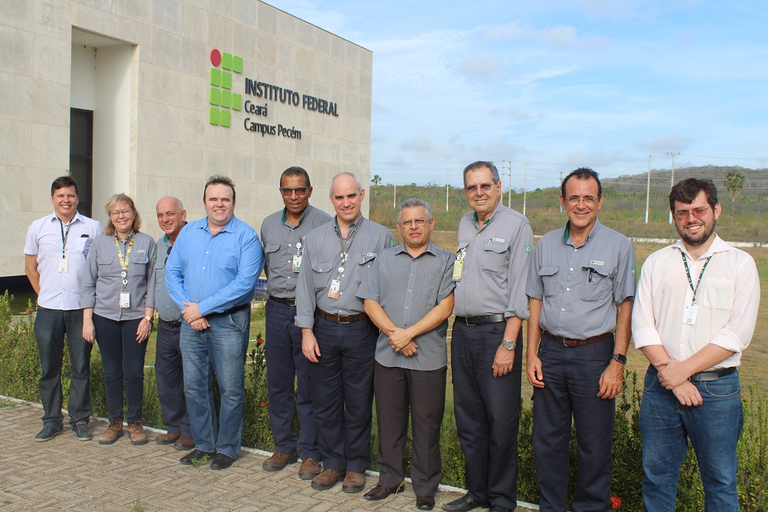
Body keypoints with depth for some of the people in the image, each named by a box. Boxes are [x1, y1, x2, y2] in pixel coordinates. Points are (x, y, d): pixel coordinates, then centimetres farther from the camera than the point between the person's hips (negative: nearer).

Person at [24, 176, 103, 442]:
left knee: (81, 367, 4)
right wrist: (44, 293, 9)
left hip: (81, 309, -2)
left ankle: (80, 420, 16)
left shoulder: (93, 228, 2)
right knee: (49, 368, 8)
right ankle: (51, 420, 21)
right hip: (48, 309, 2)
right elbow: (30, 266, 15)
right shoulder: (38, 228, 8)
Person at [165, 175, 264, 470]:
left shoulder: (246, 236, -7)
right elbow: (172, 273, 8)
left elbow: (245, 283, -17)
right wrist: (188, 310, -7)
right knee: (194, 386, 11)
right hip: (192, 323, 5)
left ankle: (227, 448, 19)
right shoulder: (188, 232, 10)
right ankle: (203, 444, 27)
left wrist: (202, 307, -16)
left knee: (230, 389, 3)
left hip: (229, 323, -5)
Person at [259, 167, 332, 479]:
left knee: (309, 385, 0)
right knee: (277, 381, 11)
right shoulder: (269, 225, 12)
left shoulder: (324, 223, -6)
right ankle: (284, 446, 25)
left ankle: (310, 452, 13)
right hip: (277, 310, 5)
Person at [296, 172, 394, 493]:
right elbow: (305, 287, 8)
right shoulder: (315, 239, 8)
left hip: (361, 330, -2)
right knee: (325, 401, 9)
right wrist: (307, 331, 2)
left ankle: (356, 466, 22)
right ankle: (332, 463, 25)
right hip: (324, 328, 3)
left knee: (359, 402, 6)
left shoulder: (381, 237, 0)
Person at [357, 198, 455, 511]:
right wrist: (393, 332, -11)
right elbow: (370, 302, 4)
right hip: (387, 356, 3)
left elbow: (445, 308, -8)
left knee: (427, 425, 5)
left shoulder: (446, 261, 2)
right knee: (389, 421, 12)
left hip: (428, 358, -2)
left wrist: (409, 333, -14)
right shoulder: (384, 260, 11)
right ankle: (390, 479, 28)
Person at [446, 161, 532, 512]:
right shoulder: (464, 225, 13)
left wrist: (508, 344, -17)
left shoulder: (516, 225, -7)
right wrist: (459, 330, 13)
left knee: (501, 422, 1)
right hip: (462, 331, 6)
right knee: (468, 418, 13)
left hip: (496, 331, -6)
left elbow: (519, 290, -12)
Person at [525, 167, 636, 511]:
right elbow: (536, 302, 11)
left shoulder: (618, 246, -2)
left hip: (594, 354, -3)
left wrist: (617, 362, -9)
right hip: (550, 351, 3)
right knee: (547, 440, 10)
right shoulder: (546, 244, 8)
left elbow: (625, 308, -2)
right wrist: (532, 354, 4)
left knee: (595, 445, 6)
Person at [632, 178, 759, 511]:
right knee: (656, 476, 12)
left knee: (720, 483, 8)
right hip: (660, 386, 2)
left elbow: (737, 333, -8)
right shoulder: (656, 262, 9)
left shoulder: (739, 263, 2)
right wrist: (668, 372, -12)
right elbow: (642, 325, 1)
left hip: (717, 388, -2)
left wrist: (683, 369, -14)